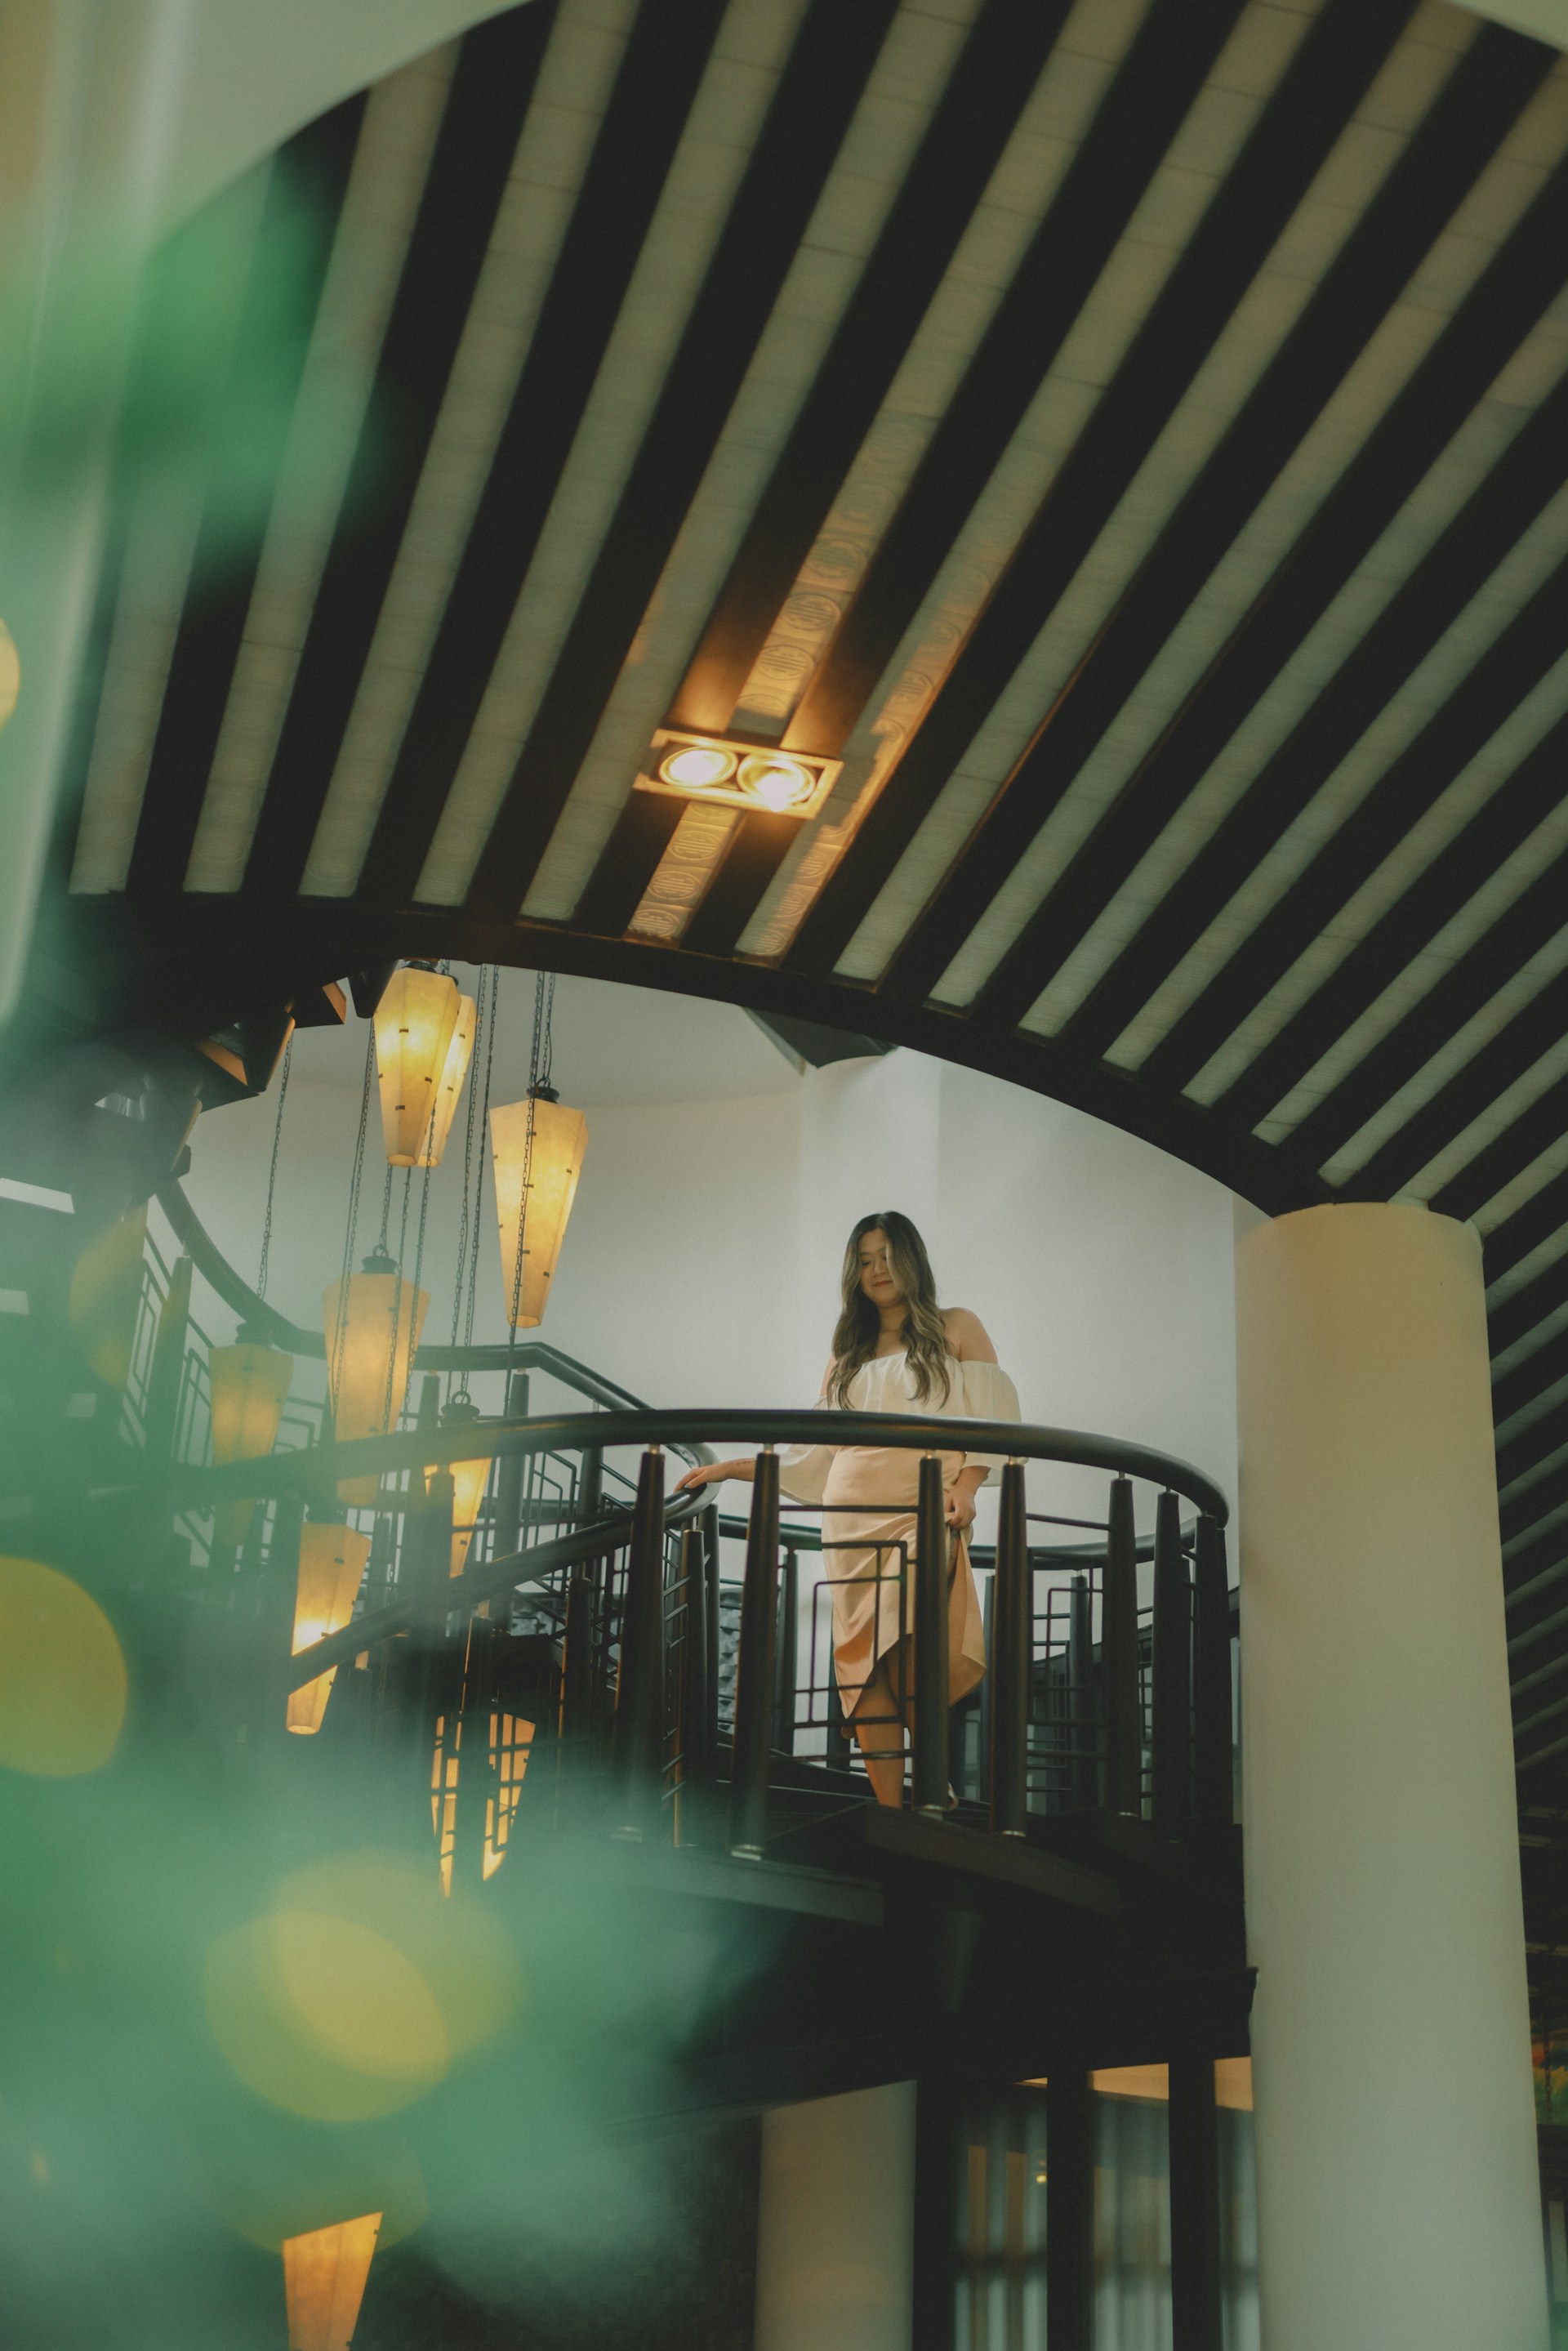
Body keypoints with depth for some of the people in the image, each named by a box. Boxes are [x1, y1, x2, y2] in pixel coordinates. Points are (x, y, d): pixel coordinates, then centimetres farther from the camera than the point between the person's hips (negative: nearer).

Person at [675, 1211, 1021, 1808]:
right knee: (863, 1663, -6)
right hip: (853, 1518, 4)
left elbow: (990, 1414, 2)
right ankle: (891, 1812, -6)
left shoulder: (956, 1330, 12)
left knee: (907, 1652, -23)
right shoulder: (846, 1359, 22)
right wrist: (730, 1468, 15)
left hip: (926, 1513, -4)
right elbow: (813, 1452, 22)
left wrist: (965, 1485, -14)